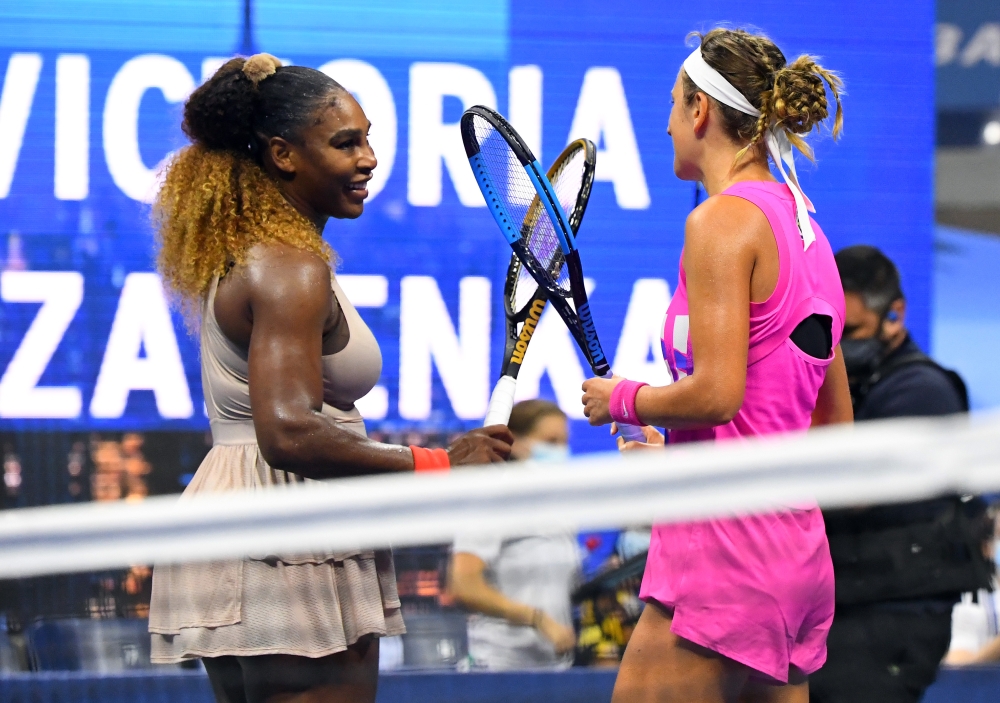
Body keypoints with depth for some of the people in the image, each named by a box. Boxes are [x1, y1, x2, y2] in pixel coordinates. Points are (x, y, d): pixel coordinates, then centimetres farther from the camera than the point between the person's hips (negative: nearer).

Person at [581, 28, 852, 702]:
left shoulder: (722, 220, -10)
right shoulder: (807, 230, 16)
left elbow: (716, 393, -20)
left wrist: (623, 398, -2)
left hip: (726, 539, -9)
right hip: (801, 544, 9)